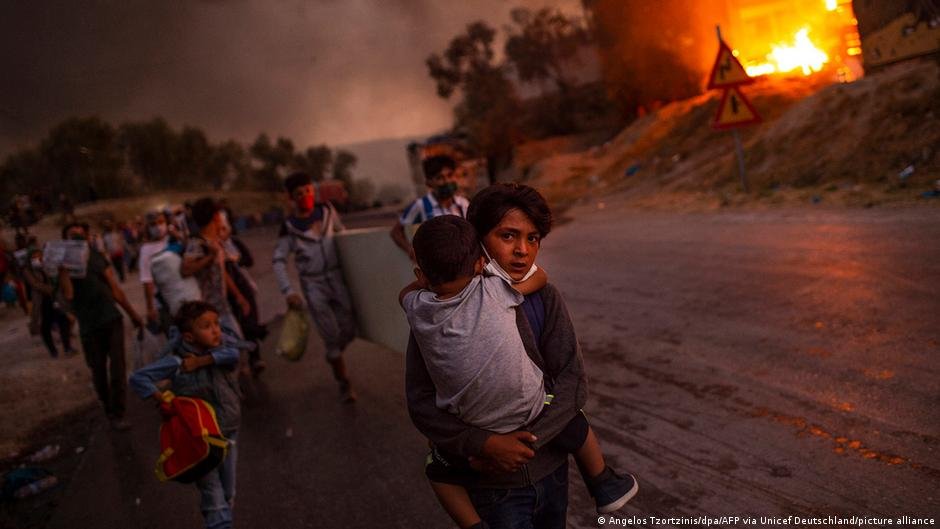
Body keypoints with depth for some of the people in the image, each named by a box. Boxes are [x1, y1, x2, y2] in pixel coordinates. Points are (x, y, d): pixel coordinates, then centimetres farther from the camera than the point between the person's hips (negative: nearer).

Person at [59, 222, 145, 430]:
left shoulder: (98, 257, 6)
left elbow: (115, 289, 11)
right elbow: (68, 295, -17)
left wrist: (133, 314, 13)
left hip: (112, 319, 2)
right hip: (89, 326, -2)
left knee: (117, 367, -4)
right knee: (98, 370, 8)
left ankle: (117, 413, 1)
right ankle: (109, 408, 27)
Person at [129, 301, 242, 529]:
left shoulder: (222, 345, -6)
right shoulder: (176, 362, -17)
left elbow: (233, 354, -28)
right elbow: (138, 378, -17)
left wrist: (202, 361, -28)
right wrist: (161, 399, -27)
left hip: (228, 431, 4)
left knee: (228, 492, 16)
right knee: (213, 496, -4)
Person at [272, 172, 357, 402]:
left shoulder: (327, 210, 0)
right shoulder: (289, 226, -8)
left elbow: (341, 232, 16)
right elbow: (278, 260, -7)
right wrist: (288, 291, -16)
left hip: (337, 278, 3)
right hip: (313, 285, -3)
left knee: (348, 330, 6)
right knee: (331, 335, -3)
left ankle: (333, 357, 38)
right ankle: (344, 382, 13)